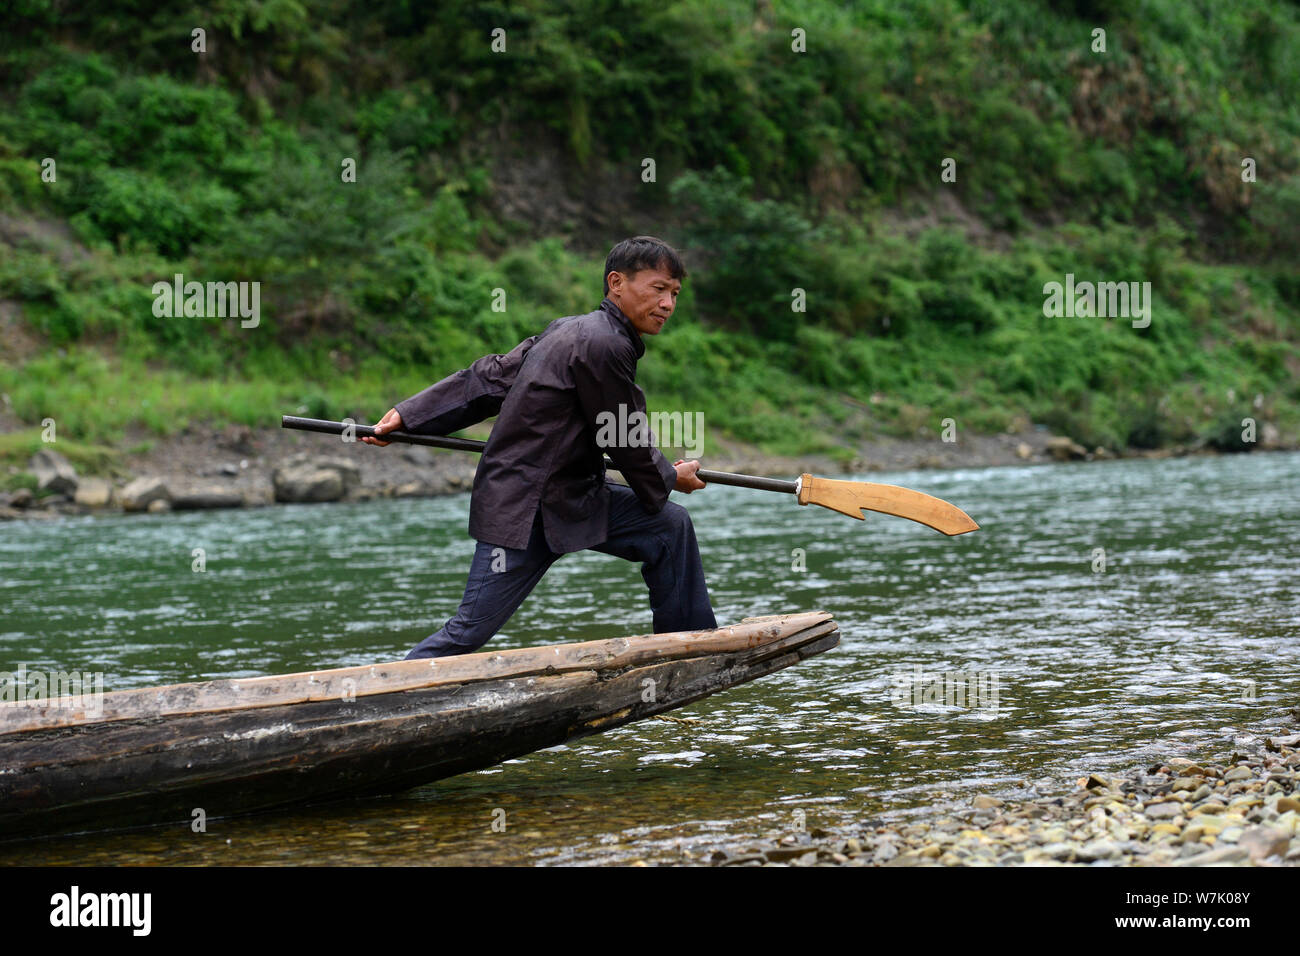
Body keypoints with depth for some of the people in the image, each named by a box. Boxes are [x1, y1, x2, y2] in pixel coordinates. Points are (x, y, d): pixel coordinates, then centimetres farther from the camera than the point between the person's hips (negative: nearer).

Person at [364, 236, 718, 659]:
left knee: (671, 526, 11)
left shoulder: (570, 330, 9)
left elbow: (491, 377, 10)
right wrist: (670, 479, 7)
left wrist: (408, 415, 11)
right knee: (468, 632, -7)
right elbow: (626, 442, -12)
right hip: (523, 508, -10)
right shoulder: (604, 344, -21)